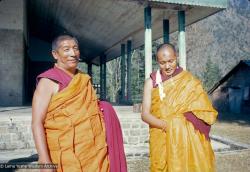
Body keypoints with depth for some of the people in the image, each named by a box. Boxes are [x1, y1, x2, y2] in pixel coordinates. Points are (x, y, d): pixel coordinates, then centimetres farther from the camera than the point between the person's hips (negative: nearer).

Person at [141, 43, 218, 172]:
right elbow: (145, 115, -4)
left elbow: (205, 110, 0)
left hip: (188, 139, 0)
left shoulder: (189, 80, 1)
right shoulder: (151, 82, 0)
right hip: (161, 140, 0)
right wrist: (166, 125, -20)